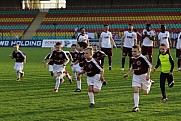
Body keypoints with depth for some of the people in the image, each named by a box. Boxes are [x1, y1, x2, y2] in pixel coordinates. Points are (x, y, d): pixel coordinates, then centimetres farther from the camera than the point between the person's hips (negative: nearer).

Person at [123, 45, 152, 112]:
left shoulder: (143, 58, -18)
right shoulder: (133, 59, 3)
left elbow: (149, 66, -14)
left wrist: (148, 74, -22)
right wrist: (127, 74, 13)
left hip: (144, 75, -5)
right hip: (136, 76, 5)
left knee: (145, 92, 7)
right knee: (136, 91, -10)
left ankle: (149, 83, 40)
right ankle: (136, 107, -9)